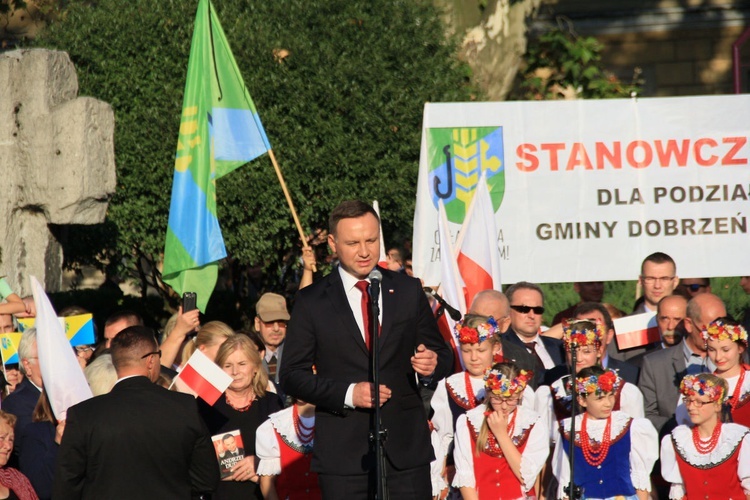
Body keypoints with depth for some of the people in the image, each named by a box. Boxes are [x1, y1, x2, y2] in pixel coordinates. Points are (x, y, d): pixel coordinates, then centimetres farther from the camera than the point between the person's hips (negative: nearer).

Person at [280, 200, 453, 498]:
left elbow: (441, 353, 14)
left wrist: (432, 366, -10)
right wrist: (347, 394, -14)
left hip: (407, 449, 2)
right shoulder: (312, 302, 2)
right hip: (343, 453, -1)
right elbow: (292, 376, -1)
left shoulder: (408, 291, 9)